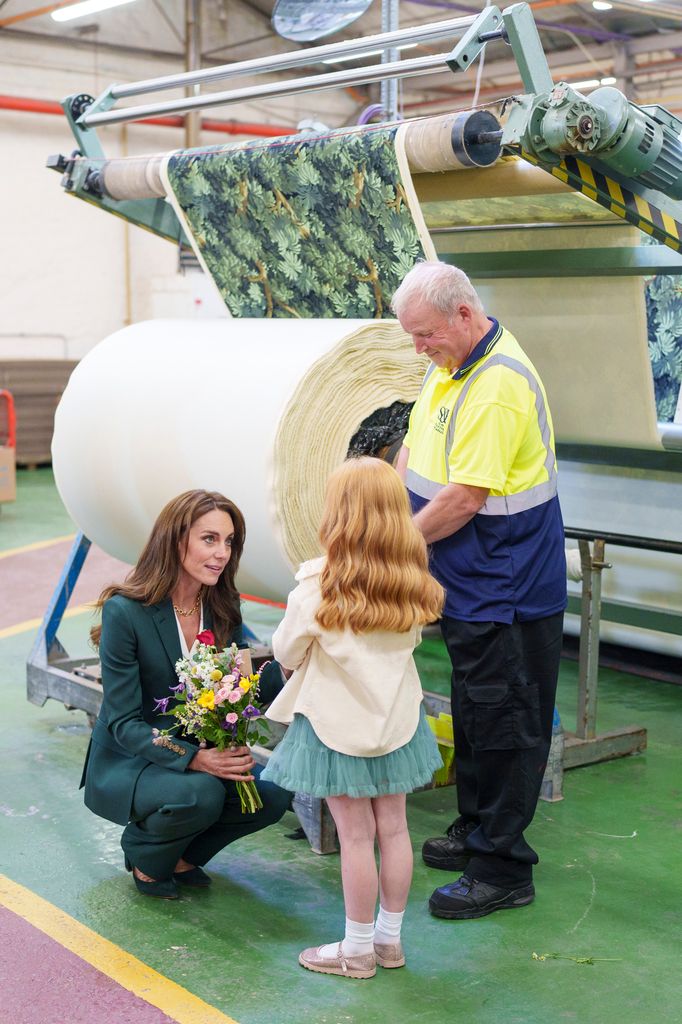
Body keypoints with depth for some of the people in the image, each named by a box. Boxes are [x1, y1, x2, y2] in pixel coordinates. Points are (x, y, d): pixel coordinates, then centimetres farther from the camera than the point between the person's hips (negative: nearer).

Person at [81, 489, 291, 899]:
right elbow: (124, 724, -20)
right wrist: (193, 758, -33)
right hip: (123, 765, -6)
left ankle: (181, 855, 9)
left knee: (274, 792, -18)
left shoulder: (223, 608, -1)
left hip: (200, 753, 6)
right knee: (201, 793, -34)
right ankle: (143, 853, 0)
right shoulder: (126, 611, -20)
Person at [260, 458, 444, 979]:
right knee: (393, 828, 14)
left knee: (356, 836, 5)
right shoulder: (414, 588, -8)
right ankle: (389, 938, 28)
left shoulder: (317, 590, -21)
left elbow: (286, 654, -7)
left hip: (337, 726, -4)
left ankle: (358, 948, 18)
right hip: (395, 721, 5)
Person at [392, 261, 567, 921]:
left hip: (506, 589, -10)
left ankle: (502, 869, 8)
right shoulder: (448, 365, 8)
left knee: (501, 721, -2)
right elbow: (415, 446, 16)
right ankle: (475, 831, 34)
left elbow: (464, 498, -26)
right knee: (472, 710, 19)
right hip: (467, 582, 10)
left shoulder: (499, 385, -25)